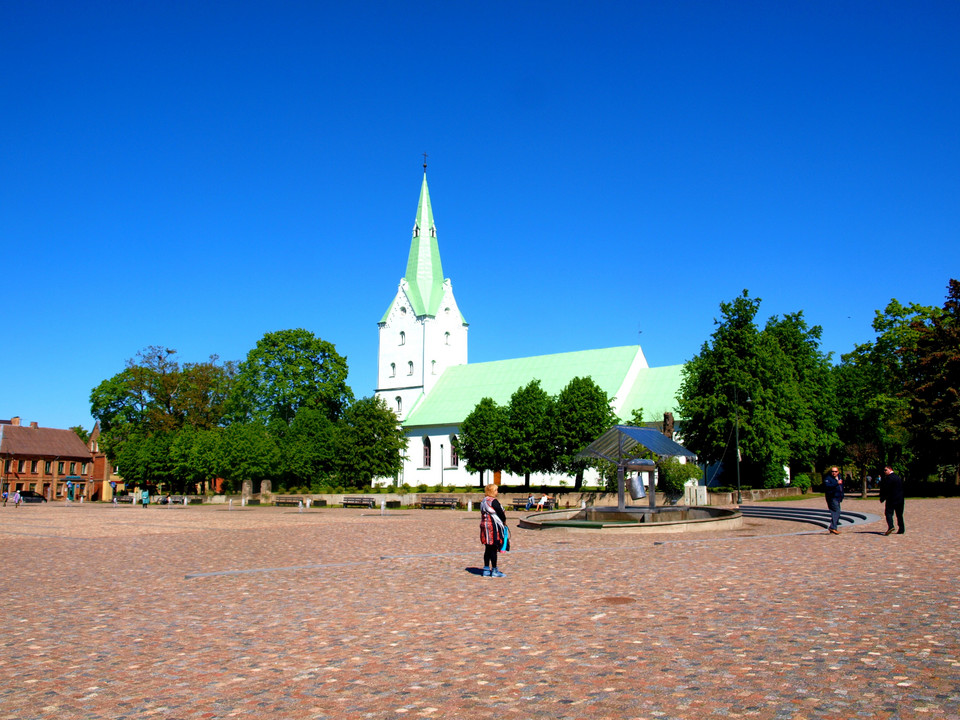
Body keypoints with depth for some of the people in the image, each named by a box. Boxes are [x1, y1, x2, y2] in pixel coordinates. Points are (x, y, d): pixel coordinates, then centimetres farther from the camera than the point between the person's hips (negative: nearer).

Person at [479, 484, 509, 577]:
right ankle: (494, 570, 2)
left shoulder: (483, 501, 13)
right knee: (493, 549, -3)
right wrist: (504, 521, 5)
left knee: (487, 549, 13)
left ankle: (486, 569, 16)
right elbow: (501, 513, -14)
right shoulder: (493, 501, -15)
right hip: (493, 527, -9)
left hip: (485, 526, 9)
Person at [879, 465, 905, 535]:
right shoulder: (898, 477, 15)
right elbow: (902, 488, 18)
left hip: (891, 499, -8)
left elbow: (886, 489, -15)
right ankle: (901, 529, 14)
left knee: (888, 513, -8)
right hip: (900, 499, 8)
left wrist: (882, 499, -7)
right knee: (899, 514, 13)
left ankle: (890, 526, -26)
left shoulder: (889, 478, -12)